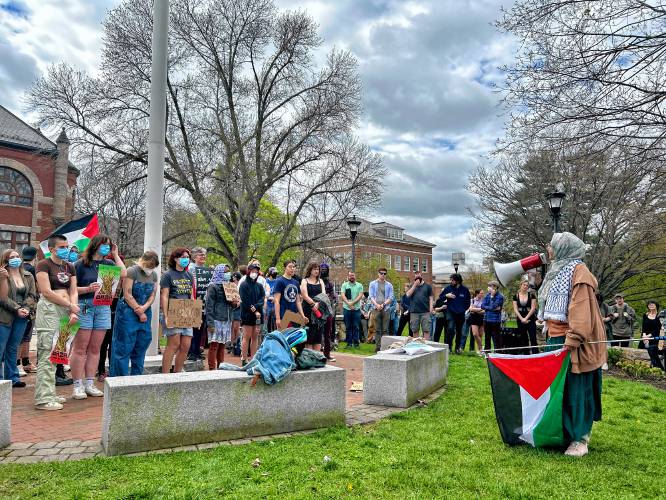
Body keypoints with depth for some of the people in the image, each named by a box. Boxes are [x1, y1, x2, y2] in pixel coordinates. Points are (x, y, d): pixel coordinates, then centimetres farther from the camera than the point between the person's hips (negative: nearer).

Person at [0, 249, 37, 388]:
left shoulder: (28, 276, 11)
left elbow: (32, 295, 6)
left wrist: (26, 308, -11)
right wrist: (17, 309, -17)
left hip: (22, 317, 4)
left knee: (13, 349, 12)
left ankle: (12, 377, 19)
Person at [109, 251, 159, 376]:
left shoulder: (154, 275, 8)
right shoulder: (132, 271, -10)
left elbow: (152, 296, 7)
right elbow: (127, 295, -14)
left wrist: (143, 308, -11)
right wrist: (139, 312, -10)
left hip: (145, 314, 6)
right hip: (128, 313, -6)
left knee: (141, 347, 9)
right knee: (124, 347, -2)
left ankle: (137, 377, 19)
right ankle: (120, 378, 6)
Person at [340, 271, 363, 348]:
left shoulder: (359, 285, 8)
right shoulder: (344, 285, 8)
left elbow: (360, 296, -3)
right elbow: (342, 295, -3)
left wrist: (352, 303, -14)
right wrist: (348, 303, -17)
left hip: (356, 309, 0)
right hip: (346, 309, 0)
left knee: (356, 327, 0)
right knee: (348, 327, 4)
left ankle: (356, 342, 5)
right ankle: (349, 342, 10)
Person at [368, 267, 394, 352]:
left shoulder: (389, 285, 10)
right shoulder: (372, 284, 9)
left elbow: (390, 297, 4)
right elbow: (371, 296, 2)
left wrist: (383, 304, -12)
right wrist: (376, 304, -14)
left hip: (385, 309, 1)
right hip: (376, 309, -1)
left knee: (385, 330, 1)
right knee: (377, 330, 1)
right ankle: (377, 347, 4)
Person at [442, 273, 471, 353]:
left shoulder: (465, 289, 0)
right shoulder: (448, 288, -3)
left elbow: (468, 301, 13)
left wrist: (464, 308, 3)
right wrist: (446, 295, -14)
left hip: (461, 314, 2)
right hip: (451, 312, -2)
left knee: (459, 331, 12)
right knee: (450, 328, -20)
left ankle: (458, 347, 25)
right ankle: (448, 346, -9)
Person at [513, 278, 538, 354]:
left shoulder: (531, 295, 1)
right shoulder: (516, 296, 5)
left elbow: (533, 308, -5)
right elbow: (515, 309, 2)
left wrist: (526, 318, -12)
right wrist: (522, 318, -9)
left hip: (530, 319, -2)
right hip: (520, 320, 2)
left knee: (533, 339, -6)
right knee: (523, 339, 7)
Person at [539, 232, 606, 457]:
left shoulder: (578, 271, -11)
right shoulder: (559, 271, 19)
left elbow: (580, 308, -20)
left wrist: (572, 339, -26)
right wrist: (551, 333, 17)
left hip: (574, 342, -9)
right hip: (556, 339, 9)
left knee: (576, 389, -2)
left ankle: (579, 438, 8)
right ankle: (559, 432, 23)